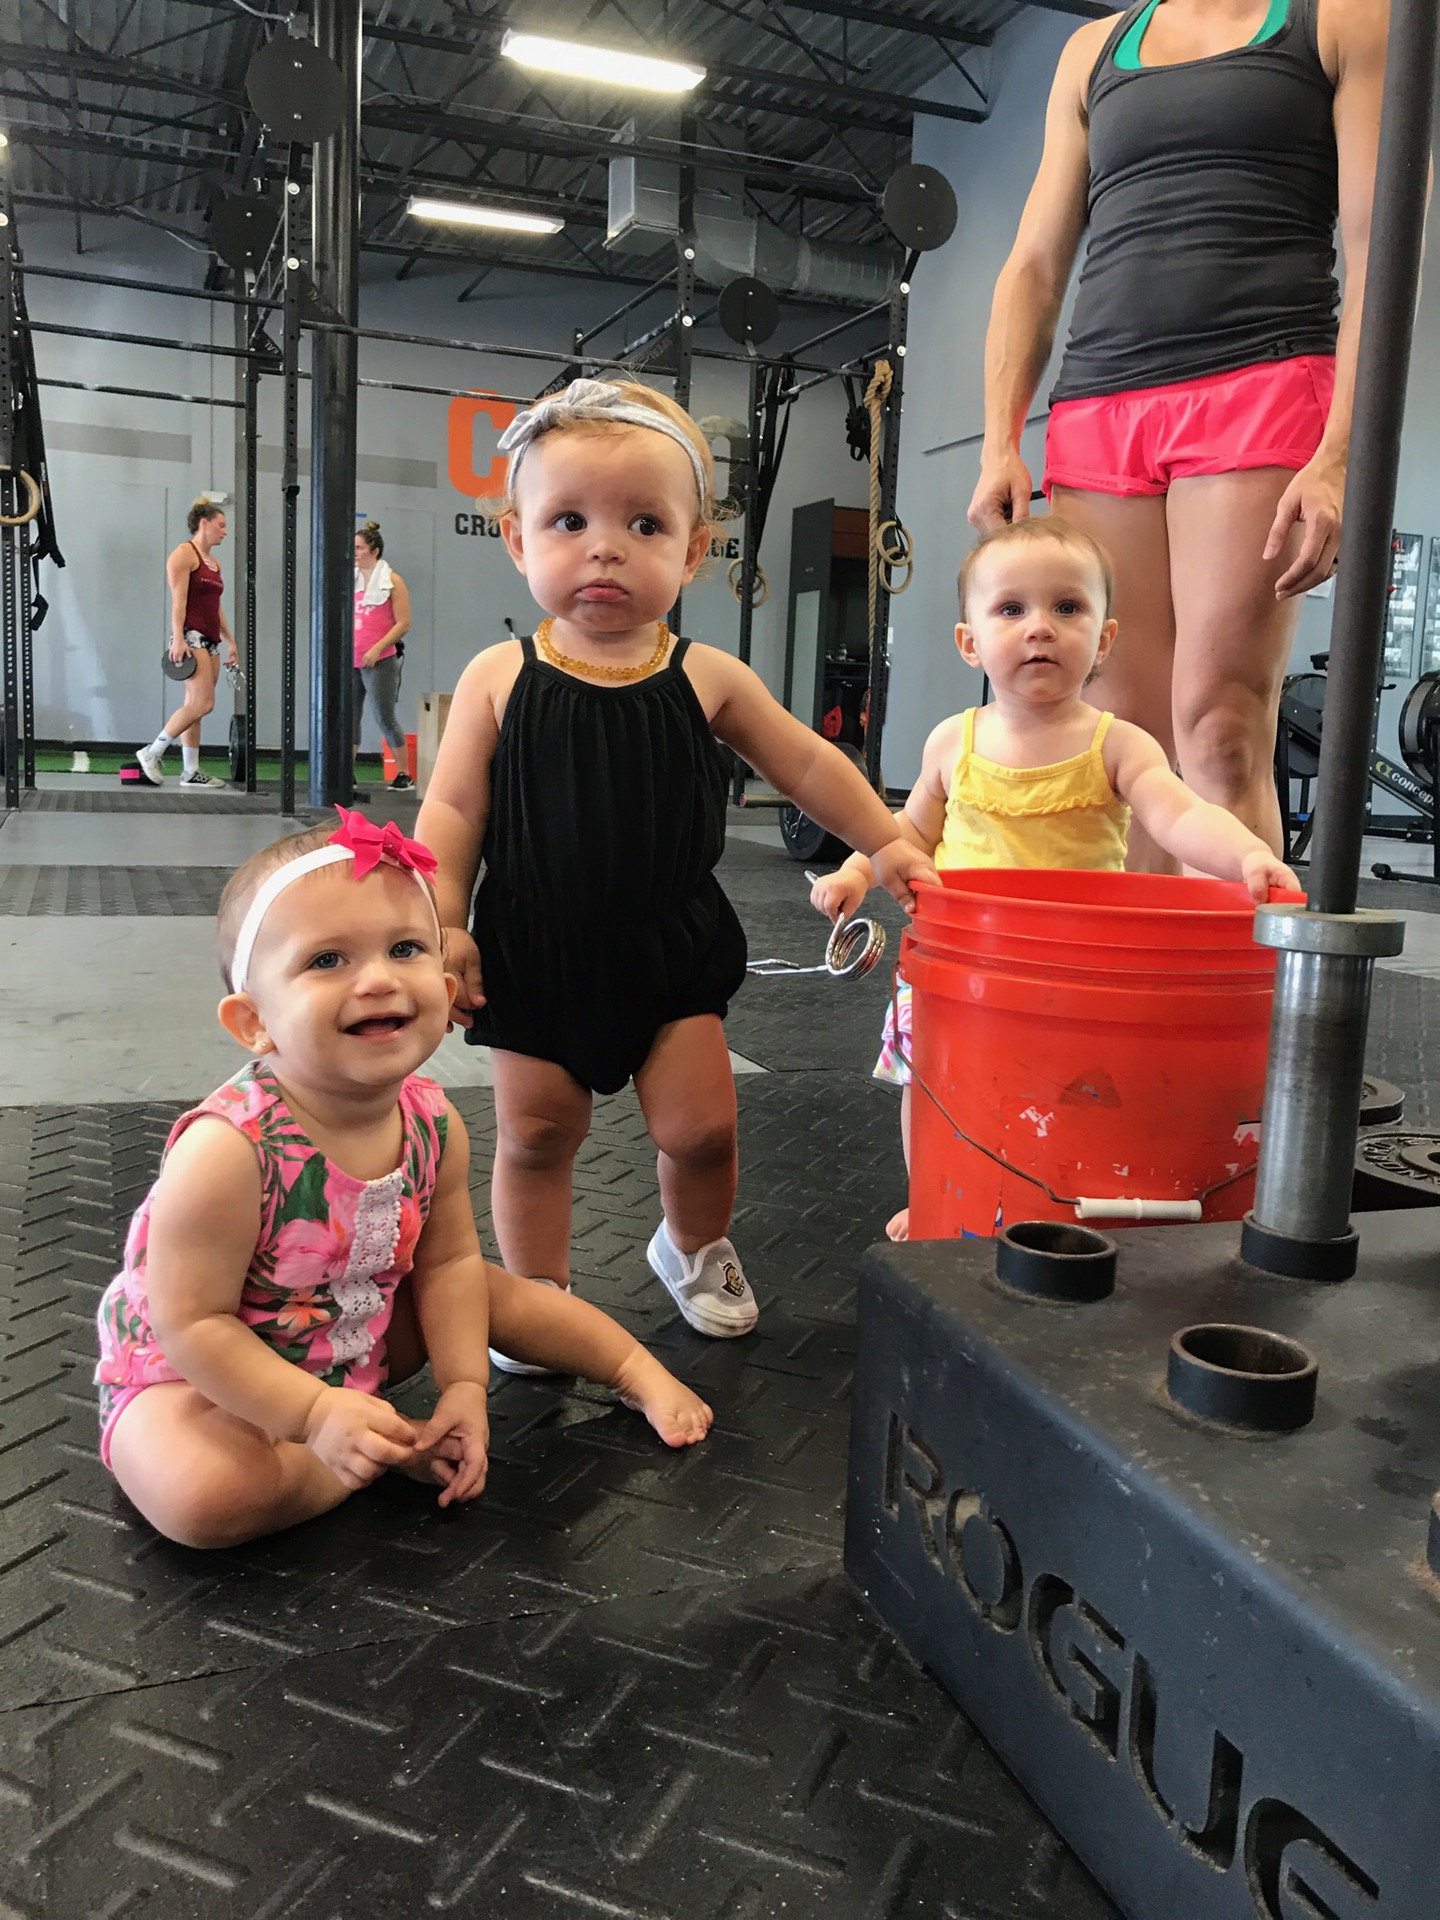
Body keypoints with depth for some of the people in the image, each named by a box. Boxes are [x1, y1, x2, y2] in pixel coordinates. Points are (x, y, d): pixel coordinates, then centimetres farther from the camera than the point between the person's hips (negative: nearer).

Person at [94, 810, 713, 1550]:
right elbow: (192, 1324, -28)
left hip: (356, 1343, 6)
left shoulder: (432, 1123, -16)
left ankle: (641, 1373, 25)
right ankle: (396, 1450, -10)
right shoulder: (227, 1152, -36)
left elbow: (448, 1262, -3)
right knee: (205, 1495, -33)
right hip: (191, 1376, -5)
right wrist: (316, 1415, -33)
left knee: (489, 1290, 3)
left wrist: (465, 1387, -12)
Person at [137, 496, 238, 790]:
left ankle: (191, 772, 5)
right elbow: (178, 600, -13)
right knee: (202, 703, -17)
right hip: (191, 636, -9)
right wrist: (178, 638, -21)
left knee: (194, 706, 6)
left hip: (211, 640, 9)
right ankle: (152, 753, -9)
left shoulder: (214, 563, 21)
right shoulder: (185, 554, -5)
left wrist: (230, 642, 20)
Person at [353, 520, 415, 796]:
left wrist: (376, 649, -17)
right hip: (351, 661, 6)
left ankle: (404, 775, 5)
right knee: (350, 716, 5)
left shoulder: (392, 581, -2)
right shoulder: (351, 580, 14)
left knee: (385, 718, -4)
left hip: (380, 661, -6)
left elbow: (403, 624, -8)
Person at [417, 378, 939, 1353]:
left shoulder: (708, 678, -4)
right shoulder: (499, 679, -6)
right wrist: (443, 925, -11)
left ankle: (696, 1247, 36)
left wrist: (887, 845, 9)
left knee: (701, 1128, 5)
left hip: (672, 946, 1)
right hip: (537, 951, 0)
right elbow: (452, 809, -3)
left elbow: (807, 763, 8)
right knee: (536, 1133, 9)